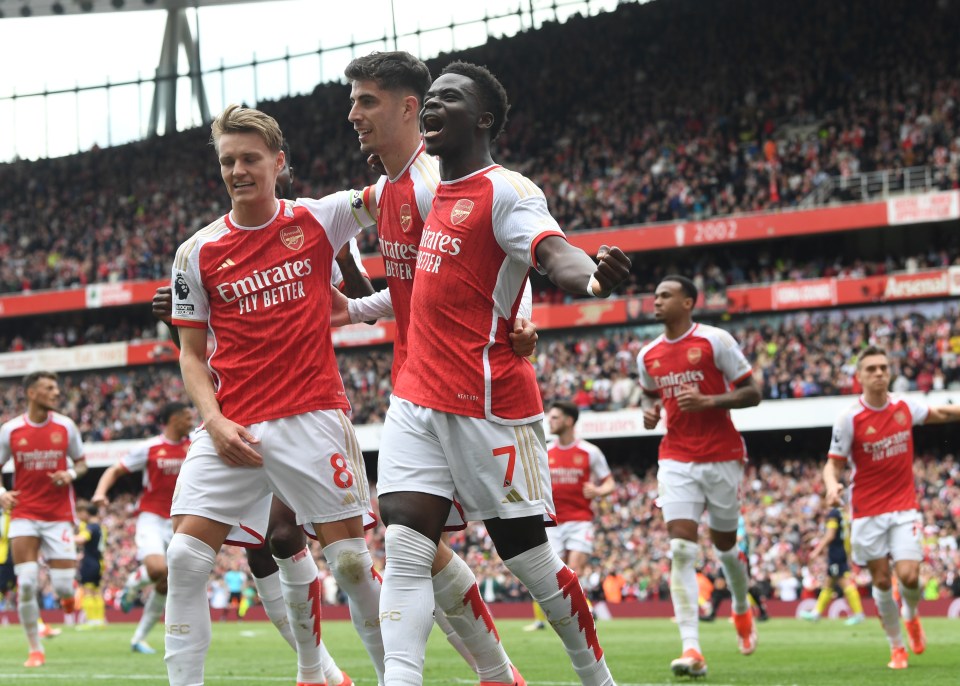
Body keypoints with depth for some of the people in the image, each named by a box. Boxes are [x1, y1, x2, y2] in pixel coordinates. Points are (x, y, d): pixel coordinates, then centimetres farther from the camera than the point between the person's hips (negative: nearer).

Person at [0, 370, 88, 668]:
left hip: (59, 516, 1)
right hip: (24, 515, 0)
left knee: (63, 586, -7)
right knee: (26, 584, -11)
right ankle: (35, 650, 3)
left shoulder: (66, 426, 1)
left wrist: (71, 474, -11)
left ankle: (67, 595, 33)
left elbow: (81, 463, 12)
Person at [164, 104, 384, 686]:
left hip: (313, 415, -2)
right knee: (186, 558, -9)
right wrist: (215, 420, -5)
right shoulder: (198, 253, 5)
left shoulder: (319, 220, 2)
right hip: (233, 428, 2)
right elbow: (193, 354, 9)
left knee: (351, 560, -2)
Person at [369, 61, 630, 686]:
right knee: (405, 550, -8)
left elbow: (555, 252, -30)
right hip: (417, 400, 7)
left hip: (488, 405, -7)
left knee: (529, 558, 2)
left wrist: (593, 276, -51)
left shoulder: (507, 191, -10)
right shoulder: (430, 190, 14)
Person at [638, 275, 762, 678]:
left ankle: (742, 610, 44)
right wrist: (650, 413, 2)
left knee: (724, 546, 11)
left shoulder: (714, 341, -7)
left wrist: (707, 401, -21)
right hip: (677, 460, 3)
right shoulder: (648, 356, 7)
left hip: (722, 458, -2)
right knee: (681, 549, -14)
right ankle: (691, 649, -20)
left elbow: (752, 393, -6)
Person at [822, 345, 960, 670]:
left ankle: (911, 615, 22)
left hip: (904, 508, 1)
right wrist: (832, 484, -27)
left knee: (908, 576, -12)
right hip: (868, 512, -1)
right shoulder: (850, 419, -10)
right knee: (881, 581, 1)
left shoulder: (905, 407, 0)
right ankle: (897, 647, 19)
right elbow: (833, 463, -6)